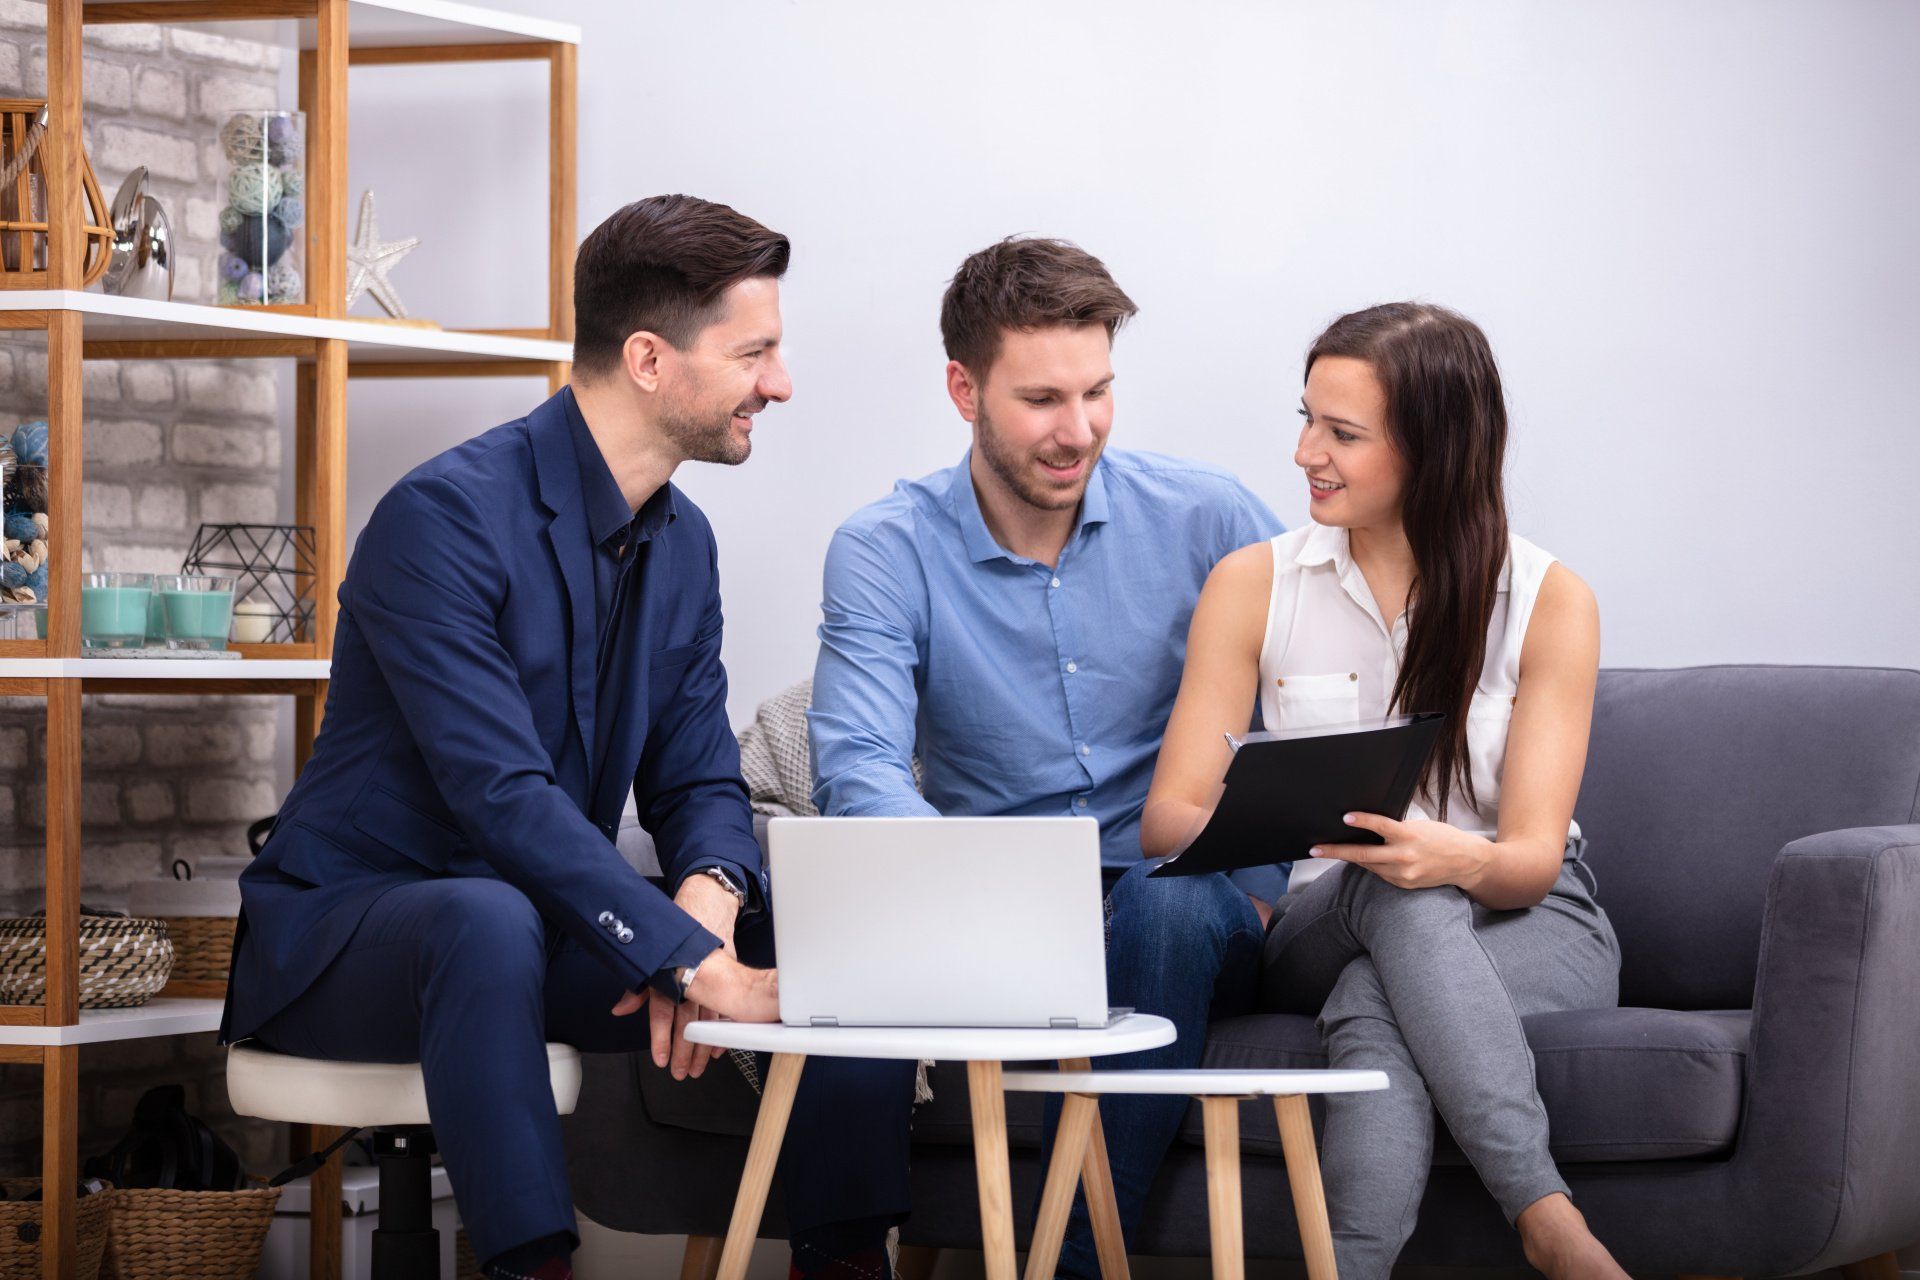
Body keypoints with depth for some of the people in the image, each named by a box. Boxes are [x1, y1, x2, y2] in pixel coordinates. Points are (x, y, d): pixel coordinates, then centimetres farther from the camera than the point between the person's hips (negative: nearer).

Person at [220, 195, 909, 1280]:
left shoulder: (683, 540, 6)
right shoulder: (448, 516, -21)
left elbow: (700, 783, 4)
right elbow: (502, 792, -30)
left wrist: (710, 894, -21)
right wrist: (695, 962, -35)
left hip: (544, 924, 7)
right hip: (348, 925, -7)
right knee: (493, 920, -40)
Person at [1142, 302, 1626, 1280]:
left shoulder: (1548, 600, -2)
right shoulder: (1253, 585, 3)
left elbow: (1532, 859, -9)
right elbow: (1165, 820, -3)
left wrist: (1457, 858, -34)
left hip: (1528, 931, -1)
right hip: (1326, 930, 1)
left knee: (1378, 1017, -37)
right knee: (1393, 887, -37)